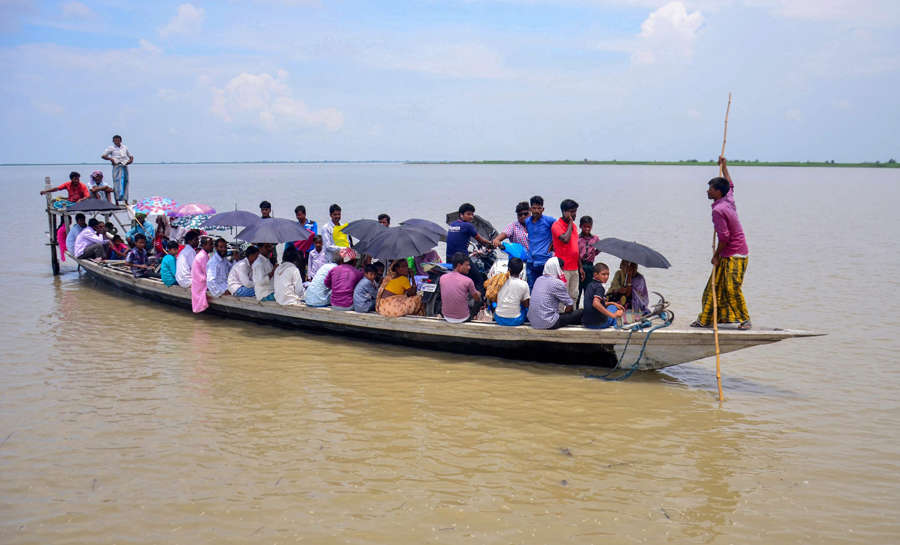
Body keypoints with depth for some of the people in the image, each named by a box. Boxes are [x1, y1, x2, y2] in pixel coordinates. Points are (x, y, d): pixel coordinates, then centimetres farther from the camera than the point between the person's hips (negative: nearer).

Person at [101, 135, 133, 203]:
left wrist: (131, 160, 5)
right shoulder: (111, 148, 5)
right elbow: (103, 156, 1)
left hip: (125, 166, 4)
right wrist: (110, 159, -14)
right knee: (117, 182, -11)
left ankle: (126, 201, 10)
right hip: (117, 166, -4)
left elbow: (130, 156, 27)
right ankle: (117, 201, -13)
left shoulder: (125, 147, 17)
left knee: (125, 182, 4)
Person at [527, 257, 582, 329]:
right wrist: (566, 311, 15)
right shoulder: (557, 283, -12)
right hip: (548, 324, -8)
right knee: (579, 313, 1)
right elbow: (570, 305, -6)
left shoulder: (539, 279, 10)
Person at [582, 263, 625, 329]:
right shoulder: (599, 287, -13)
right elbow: (596, 303, -30)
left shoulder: (590, 285, 13)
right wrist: (613, 315, -29)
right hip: (597, 323, -8)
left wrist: (613, 303, 15)